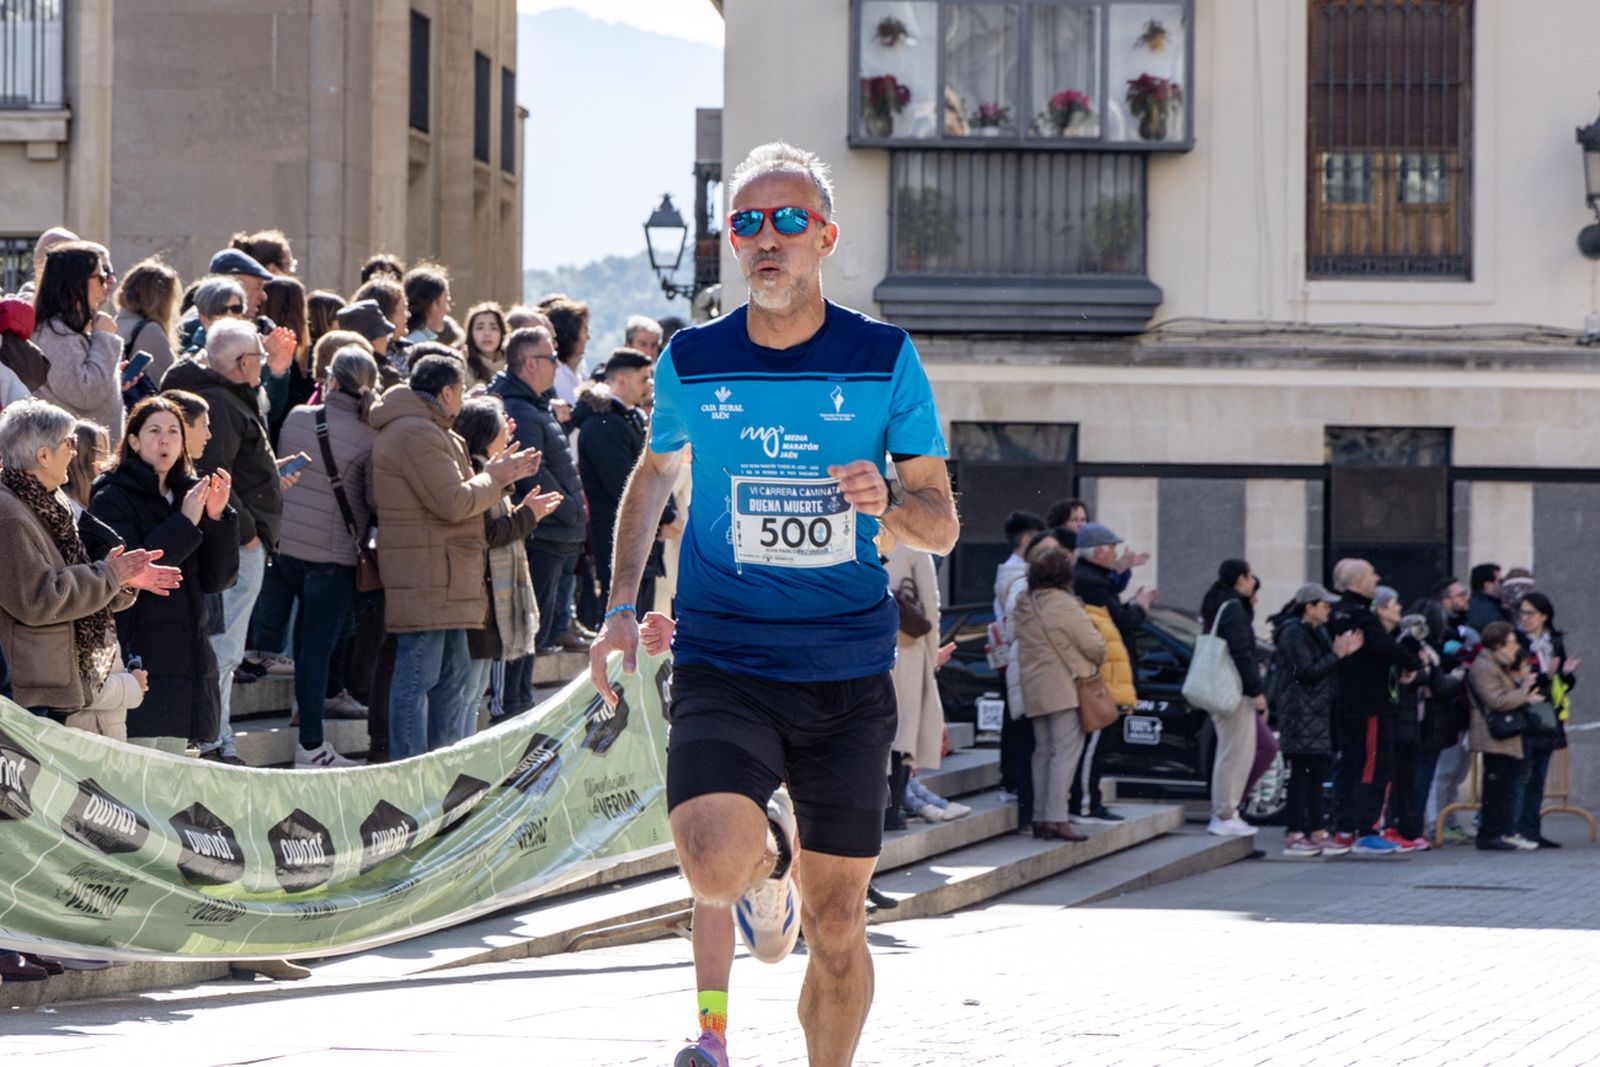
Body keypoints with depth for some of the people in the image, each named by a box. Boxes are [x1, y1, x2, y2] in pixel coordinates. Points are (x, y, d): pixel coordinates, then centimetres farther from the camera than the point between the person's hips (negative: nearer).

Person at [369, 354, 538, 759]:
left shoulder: (429, 432, 21)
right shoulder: (416, 434, -16)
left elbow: (454, 491, 23)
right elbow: (455, 502, -20)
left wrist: (499, 471, 13)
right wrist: (495, 477, -4)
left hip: (444, 583, 11)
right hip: (424, 581, -11)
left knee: (453, 670, 17)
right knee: (418, 675, -9)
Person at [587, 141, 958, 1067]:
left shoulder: (885, 360, 0)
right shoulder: (691, 362, 3)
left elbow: (942, 524, 4)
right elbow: (656, 474, 22)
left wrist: (887, 502, -18)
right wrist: (623, 606, 14)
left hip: (847, 672, 0)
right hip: (722, 665, 0)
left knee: (836, 927, 3)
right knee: (717, 868, -25)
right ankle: (770, 853, 12)